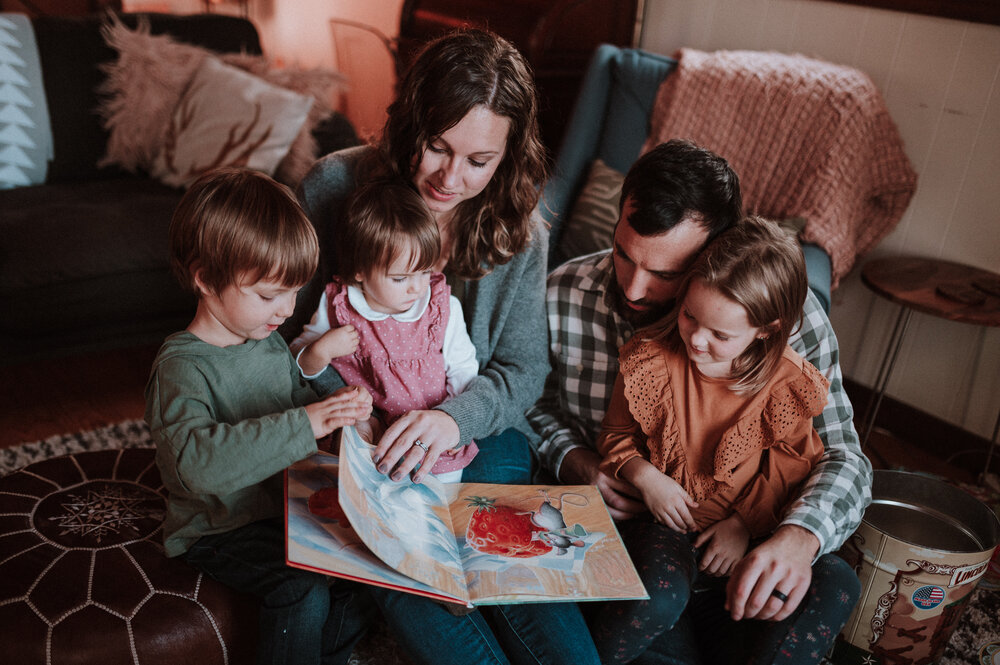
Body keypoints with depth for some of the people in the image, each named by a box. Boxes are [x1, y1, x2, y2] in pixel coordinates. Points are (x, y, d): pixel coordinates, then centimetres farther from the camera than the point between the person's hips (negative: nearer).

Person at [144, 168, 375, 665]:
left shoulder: (270, 341, 3)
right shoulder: (181, 367, -21)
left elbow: (299, 398, 18)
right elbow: (197, 462, -38)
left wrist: (341, 406, -4)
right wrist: (303, 424, -41)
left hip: (281, 506, 7)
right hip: (218, 528, -7)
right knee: (303, 593, -25)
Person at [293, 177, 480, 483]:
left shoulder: (444, 308, -2)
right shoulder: (336, 306, -3)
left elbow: (463, 371, 7)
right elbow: (298, 365, 7)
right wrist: (321, 352, -15)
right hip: (365, 442, 0)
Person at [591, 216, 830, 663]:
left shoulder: (785, 384, -12)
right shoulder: (651, 359, -11)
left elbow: (789, 467, 1)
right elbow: (616, 436, 2)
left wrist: (744, 523, -9)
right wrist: (646, 477, -16)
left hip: (744, 523, 3)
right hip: (663, 511, -2)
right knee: (660, 598, -30)